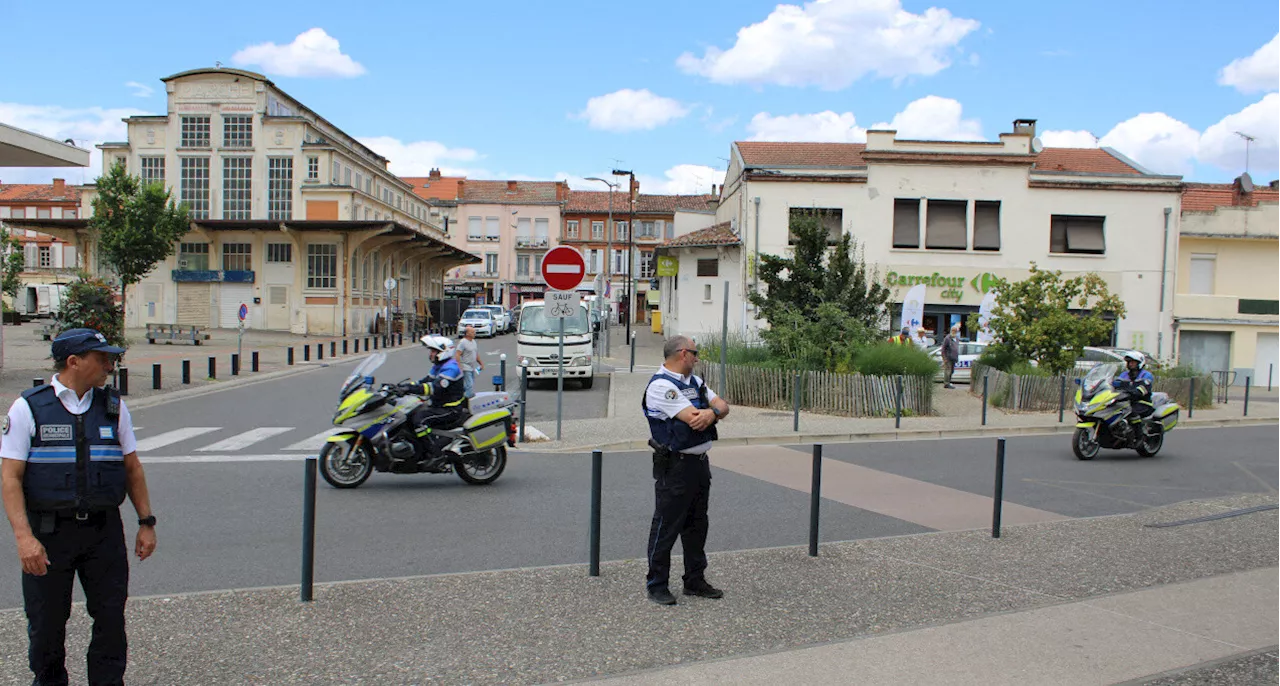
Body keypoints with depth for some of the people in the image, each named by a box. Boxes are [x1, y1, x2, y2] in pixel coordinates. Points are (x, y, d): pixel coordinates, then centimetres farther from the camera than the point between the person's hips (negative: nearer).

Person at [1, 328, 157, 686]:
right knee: (46, 623, 9)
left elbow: (133, 468, 11)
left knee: (111, 617, 5)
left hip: (104, 531, 2)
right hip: (48, 532, -2)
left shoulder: (114, 407, 7)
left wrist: (146, 522, 8)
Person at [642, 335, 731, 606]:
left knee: (697, 525, 16)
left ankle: (695, 581, 28)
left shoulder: (695, 381, 14)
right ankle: (657, 585, 12)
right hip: (675, 466, -9)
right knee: (666, 526, 0)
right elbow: (694, 419, -24)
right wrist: (713, 412, -5)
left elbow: (723, 407, 8)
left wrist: (711, 412, -15)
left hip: (700, 462, 9)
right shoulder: (660, 385, -16)